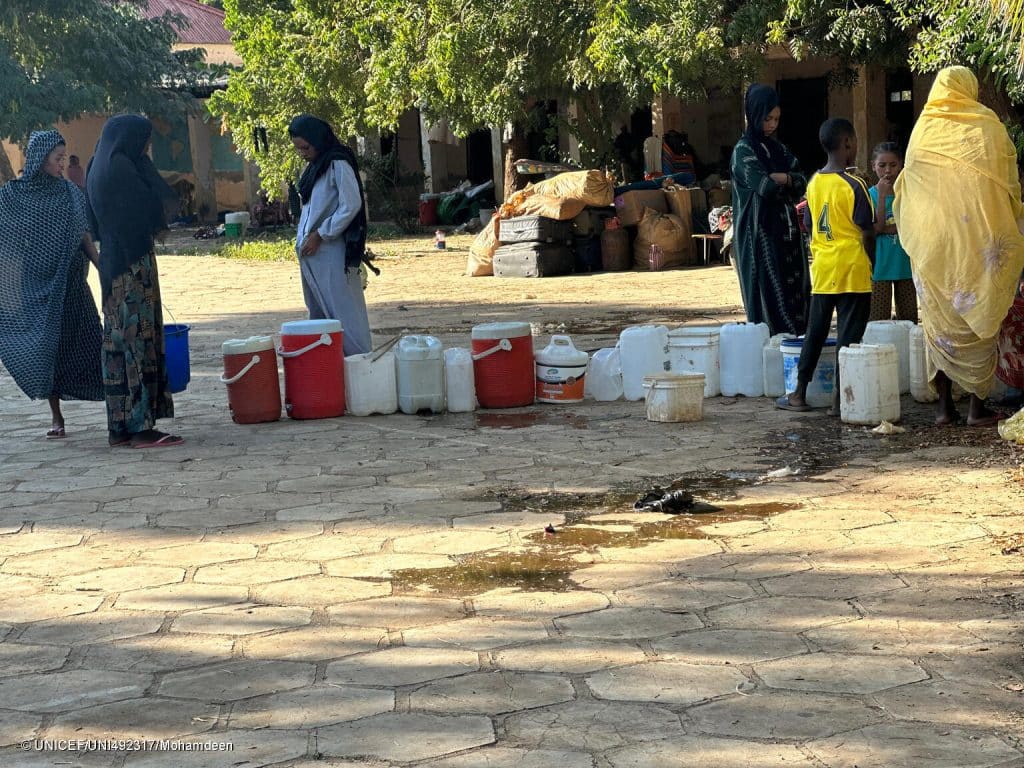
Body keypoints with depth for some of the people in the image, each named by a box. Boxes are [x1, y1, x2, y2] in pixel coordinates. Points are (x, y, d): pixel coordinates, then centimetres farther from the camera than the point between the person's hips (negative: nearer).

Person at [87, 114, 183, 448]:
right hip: (133, 265, -9)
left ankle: (120, 426, 14)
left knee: (119, 341, 11)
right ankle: (141, 426, -6)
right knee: (138, 338, -7)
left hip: (113, 265, 10)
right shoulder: (120, 169, -14)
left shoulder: (100, 169, 14)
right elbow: (157, 207, -12)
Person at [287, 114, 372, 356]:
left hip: (331, 252, -9)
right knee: (317, 313, 10)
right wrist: (302, 240, 9)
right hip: (310, 252, 9)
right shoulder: (314, 167, 15)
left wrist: (319, 235, -13)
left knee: (343, 311, -7)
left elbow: (351, 206, -16)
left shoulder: (338, 164, -11)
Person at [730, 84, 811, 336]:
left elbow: (802, 182, 9)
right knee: (768, 292, -8)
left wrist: (780, 178, -11)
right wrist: (790, 182, 1)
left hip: (786, 230, 7)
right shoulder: (743, 150, -6)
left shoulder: (776, 147, 16)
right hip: (760, 233, -7)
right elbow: (764, 187, -17)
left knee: (795, 289, 3)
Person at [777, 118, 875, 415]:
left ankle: (799, 394, 17)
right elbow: (867, 232, -11)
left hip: (821, 269, 6)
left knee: (815, 331, 13)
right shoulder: (853, 185, -12)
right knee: (848, 335, 0)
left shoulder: (814, 183, 6)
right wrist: (871, 262, 1)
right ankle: (839, 398, 1)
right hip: (852, 270, -6)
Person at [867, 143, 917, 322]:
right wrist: (882, 196, -19)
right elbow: (875, 229, -14)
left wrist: (889, 228, -12)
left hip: (905, 265, 3)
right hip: (880, 266, -3)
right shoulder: (870, 195, -4)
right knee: (878, 319, -3)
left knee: (909, 318, 9)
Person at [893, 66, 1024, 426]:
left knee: (939, 319, 8)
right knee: (979, 319, 3)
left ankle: (944, 405, 9)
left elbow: (907, 187, 11)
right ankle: (977, 407, 3)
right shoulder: (987, 123, 1)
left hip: (933, 238, 2)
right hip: (979, 235, -2)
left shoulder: (923, 129, 6)